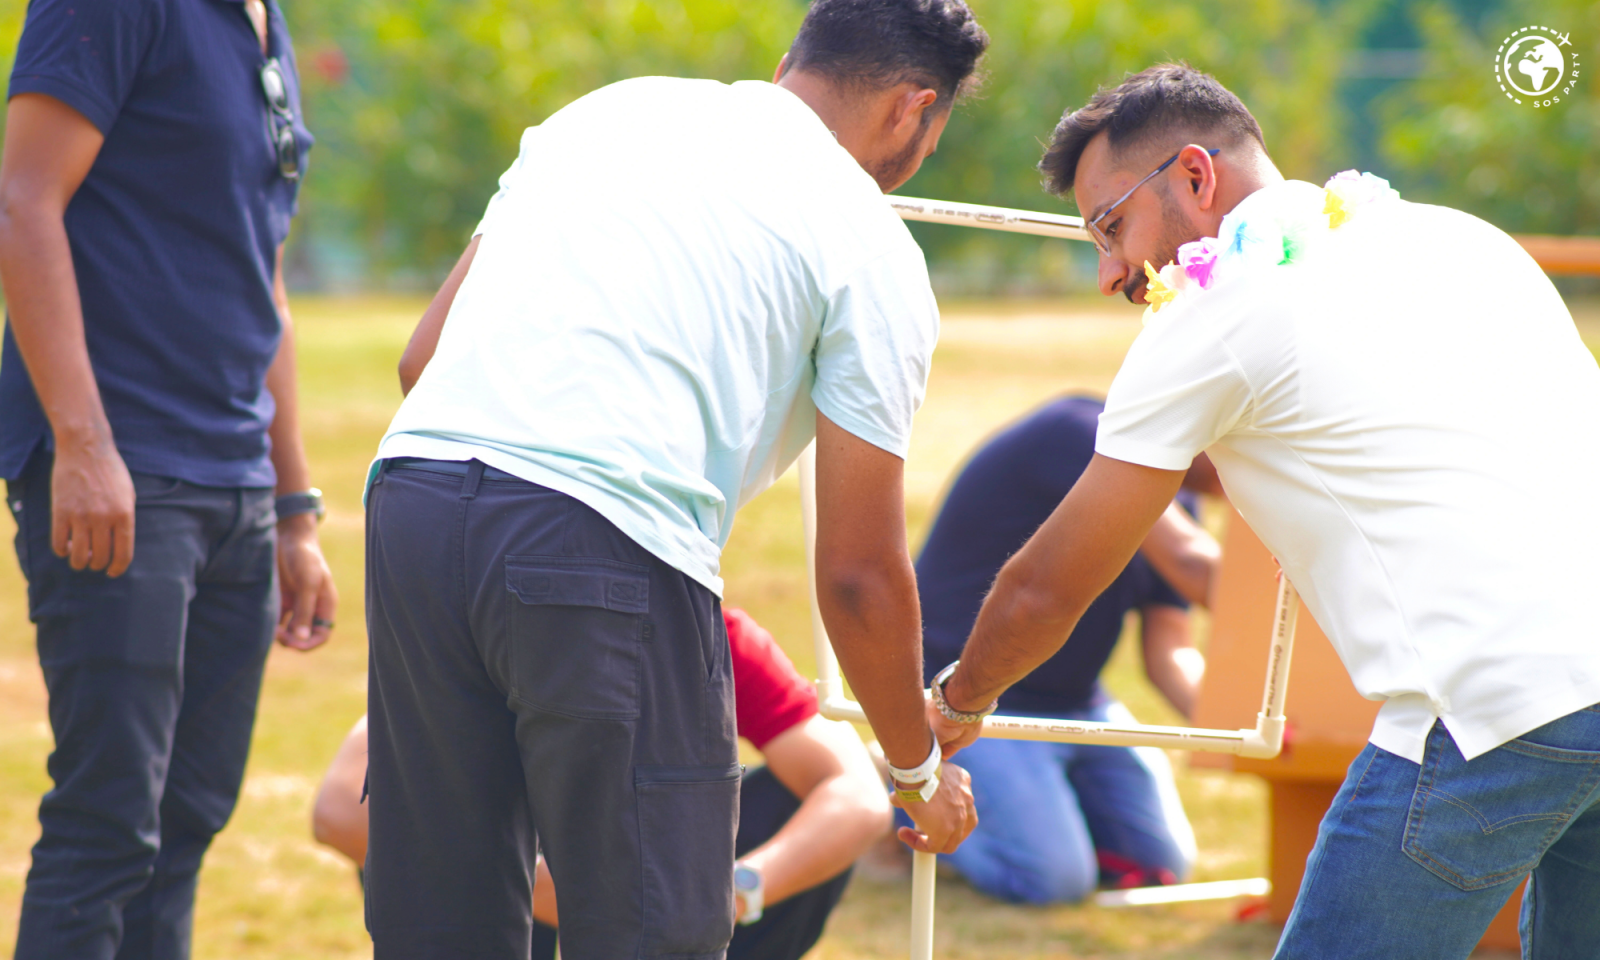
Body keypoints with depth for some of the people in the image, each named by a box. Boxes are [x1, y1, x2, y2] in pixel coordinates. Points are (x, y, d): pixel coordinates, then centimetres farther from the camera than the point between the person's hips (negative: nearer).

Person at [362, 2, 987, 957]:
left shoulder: (607, 108, 25)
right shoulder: (870, 250, 9)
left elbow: (425, 355, 25)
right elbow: (857, 570, 8)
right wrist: (920, 770, 23)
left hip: (411, 493, 6)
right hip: (607, 545, -6)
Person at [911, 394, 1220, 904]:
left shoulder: (1174, 501, 5)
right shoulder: (1077, 433, -23)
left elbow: (1169, 650, -5)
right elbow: (1189, 560, -33)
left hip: (1075, 702, 9)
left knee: (1163, 863, 5)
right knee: (1054, 877, -19)